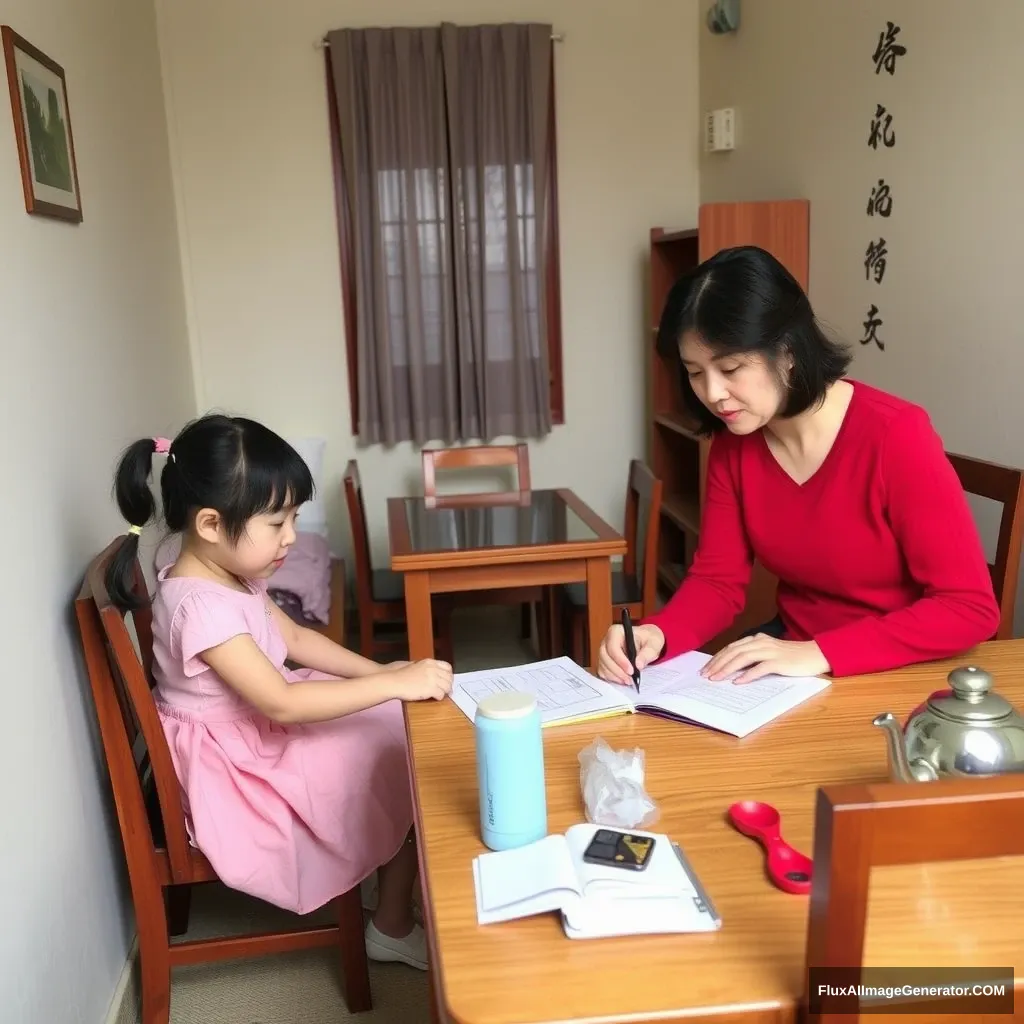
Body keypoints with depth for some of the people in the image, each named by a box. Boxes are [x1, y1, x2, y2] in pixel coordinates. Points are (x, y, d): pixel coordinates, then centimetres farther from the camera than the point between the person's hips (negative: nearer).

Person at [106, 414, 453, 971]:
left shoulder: (230, 575, -2)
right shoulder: (202, 607, -32)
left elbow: (295, 638, 8)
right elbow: (281, 703, -34)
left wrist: (379, 671, -2)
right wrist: (395, 684, -35)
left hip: (259, 733, 9)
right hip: (233, 770, -9)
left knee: (396, 737, 7)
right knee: (399, 775, -4)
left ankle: (394, 917, 20)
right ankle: (392, 929, 18)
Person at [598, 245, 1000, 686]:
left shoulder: (894, 435, -21)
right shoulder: (733, 444, -4)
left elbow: (970, 608, -21)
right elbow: (717, 578, -2)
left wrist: (818, 653, -28)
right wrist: (656, 634, -22)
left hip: (902, 674, -4)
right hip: (791, 660, 5)